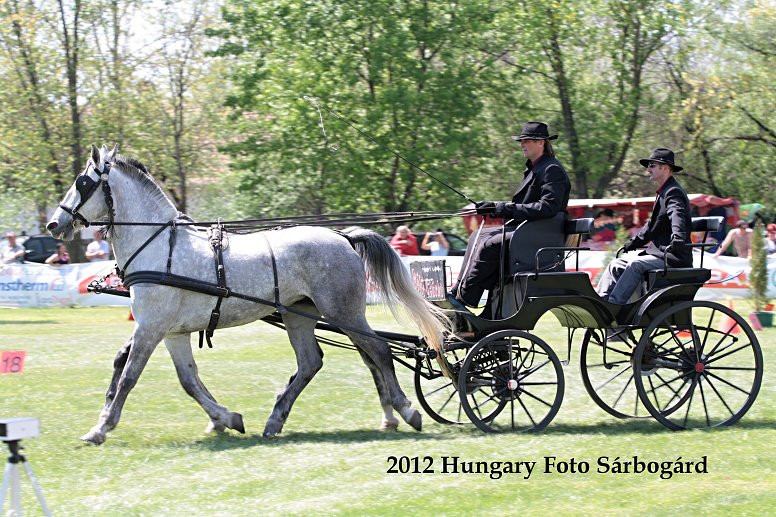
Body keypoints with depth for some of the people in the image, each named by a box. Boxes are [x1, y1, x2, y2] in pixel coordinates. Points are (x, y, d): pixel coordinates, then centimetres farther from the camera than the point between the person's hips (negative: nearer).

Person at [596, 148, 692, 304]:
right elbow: (652, 225, 27)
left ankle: (613, 304, -33)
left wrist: (677, 239, -50)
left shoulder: (674, 192, -13)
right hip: (660, 253, 10)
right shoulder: (663, 192, 20)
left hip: (674, 257, -10)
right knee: (617, 264, 3)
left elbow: (677, 218, -32)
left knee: (635, 265, -30)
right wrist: (632, 243, 22)